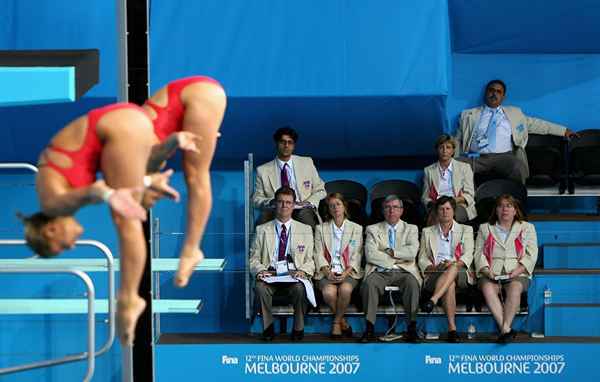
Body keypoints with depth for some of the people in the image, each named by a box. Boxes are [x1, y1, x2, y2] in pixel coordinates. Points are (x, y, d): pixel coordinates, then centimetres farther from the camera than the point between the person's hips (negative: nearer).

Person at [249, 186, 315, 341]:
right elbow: (254, 258, 11)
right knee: (260, 287, -35)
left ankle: (298, 329, -15)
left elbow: (310, 259, 11)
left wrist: (304, 271, -12)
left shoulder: (305, 230, 15)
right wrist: (260, 270, -12)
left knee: (300, 288, -36)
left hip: (294, 276, 0)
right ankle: (268, 327, -16)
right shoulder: (262, 230, 14)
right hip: (270, 275, 0)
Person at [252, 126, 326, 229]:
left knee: (305, 214, -36)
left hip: (302, 210, 1)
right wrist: (272, 201, -12)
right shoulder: (263, 170, 11)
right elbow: (256, 199, 10)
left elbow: (320, 190, 17)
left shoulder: (307, 162, 15)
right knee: (265, 215, -35)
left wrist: (309, 202, -5)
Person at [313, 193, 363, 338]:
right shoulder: (321, 229, 15)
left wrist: (346, 273, -12)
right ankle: (342, 321, -9)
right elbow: (319, 254, 6)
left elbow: (356, 255, 5)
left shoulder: (356, 228, 13)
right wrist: (327, 272, -12)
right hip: (327, 271, 0)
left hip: (348, 271, 0)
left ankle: (336, 323, -13)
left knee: (345, 289, -35)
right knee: (329, 292, -33)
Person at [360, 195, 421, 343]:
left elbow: (412, 252, -1)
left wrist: (391, 252, -4)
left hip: (403, 271, 0)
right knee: (369, 283, -34)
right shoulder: (373, 229, 17)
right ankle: (369, 328, -34)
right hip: (380, 272, 0)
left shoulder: (411, 229, 19)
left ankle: (412, 328, -35)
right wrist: (395, 259, -3)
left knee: (412, 283, -34)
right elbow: (370, 255, -1)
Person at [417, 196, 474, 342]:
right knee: (450, 284, -38)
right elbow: (422, 259, 12)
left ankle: (433, 300, -55)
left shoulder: (465, 230, 19)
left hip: (460, 274, 0)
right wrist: (433, 267, -11)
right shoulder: (427, 232, 22)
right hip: (434, 275, 0)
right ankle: (452, 328, -46)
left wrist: (454, 264, -17)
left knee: (452, 268, -39)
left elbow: (468, 256, 5)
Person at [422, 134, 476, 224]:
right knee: (436, 211, -37)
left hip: (459, 207, -1)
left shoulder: (464, 167, 14)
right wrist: (432, 203, -9)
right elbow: (425, 197, 15)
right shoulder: (429, 170, 18)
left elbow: (469, 195, 6)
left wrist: (457, 200, -16)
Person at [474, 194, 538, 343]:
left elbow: (531, 254, 7)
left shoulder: (527, 228, 19)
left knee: (515, 288, -37)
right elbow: (479, 253, 13)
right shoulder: (485, 229, 23)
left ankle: (505, 328, -44)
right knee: (488, 288, -35)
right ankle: (506, 330, -42)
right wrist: (486, 270, -8)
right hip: (492, 274, 1)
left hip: (517, 274, -1)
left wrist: (518, 270, -10)